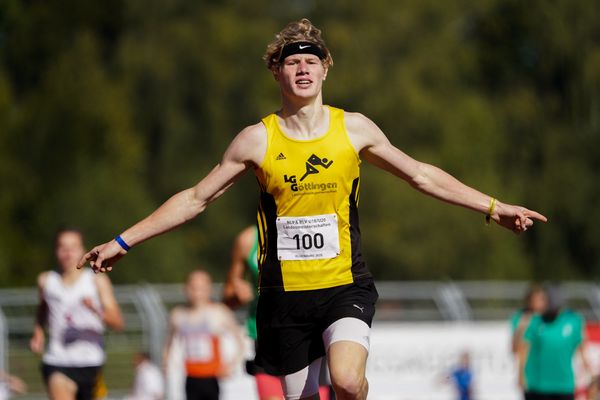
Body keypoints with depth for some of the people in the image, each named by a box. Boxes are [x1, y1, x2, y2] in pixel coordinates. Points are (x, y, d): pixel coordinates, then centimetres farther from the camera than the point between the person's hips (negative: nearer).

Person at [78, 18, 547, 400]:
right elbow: (195, 199, 8)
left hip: (346, 286, -1)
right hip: (285, 294, 1)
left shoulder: (354, 128, 3)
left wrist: (494, 207, 10)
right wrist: (122, 242, 5)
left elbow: (422, 176, 12)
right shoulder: (258, 139, 1)